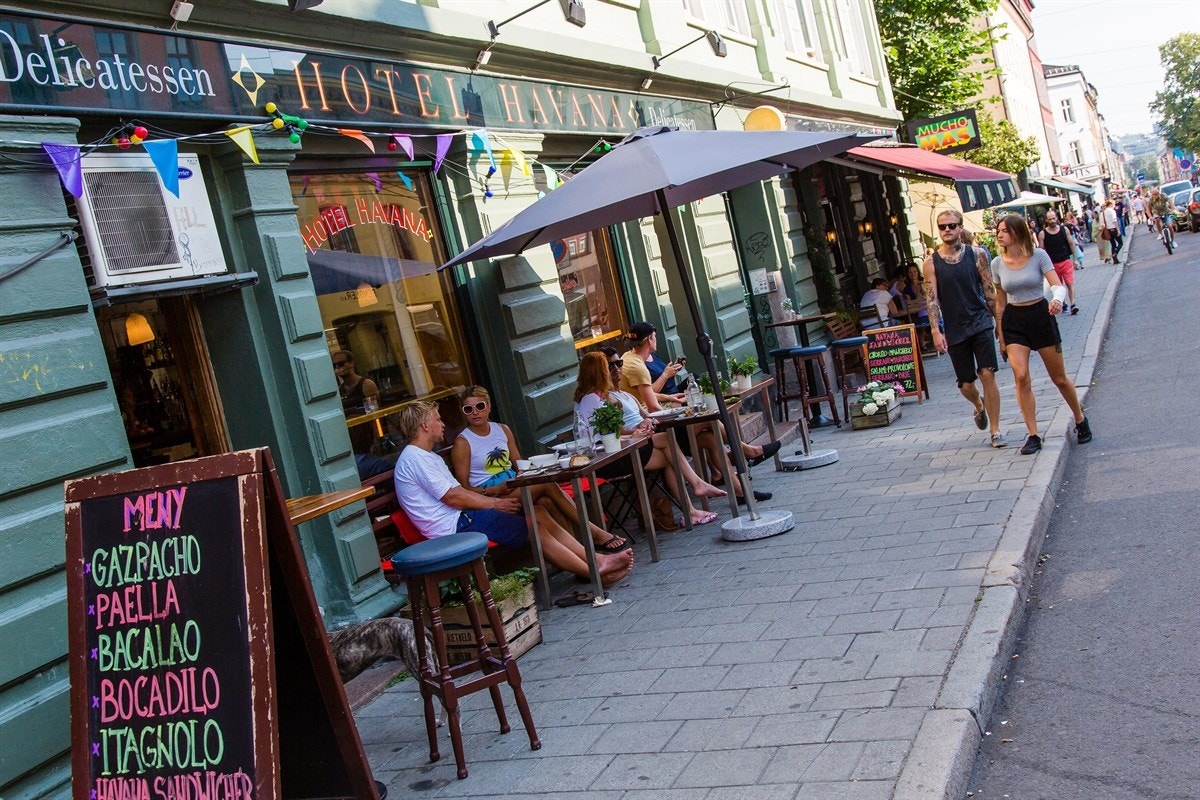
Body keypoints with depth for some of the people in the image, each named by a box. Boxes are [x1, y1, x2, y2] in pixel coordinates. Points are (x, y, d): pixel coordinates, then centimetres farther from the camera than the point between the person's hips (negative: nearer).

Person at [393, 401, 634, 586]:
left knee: (538, 512, -1)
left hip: (462, 518, 10)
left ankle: (596, 559, -4)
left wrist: (497, 501, 6)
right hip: (456, 526, -10)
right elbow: (453, 497, -15)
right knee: (535, 527, -13)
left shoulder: (428, 457, 22)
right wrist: (495, 503, -6)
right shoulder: (414, 459, -11)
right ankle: (594, 571, -7)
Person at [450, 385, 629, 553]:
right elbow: (464, 487, -6)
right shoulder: (462, 443, -4)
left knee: (549, 502, -29)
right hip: (489, 497, -6)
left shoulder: (502, 430, 13)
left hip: (513, 484, 6)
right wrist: (495, 490, -20)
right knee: (547, 483, -25)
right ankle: (592, 532, -18)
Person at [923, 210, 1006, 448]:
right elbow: (931, 299, -4)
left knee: (987, 374, -12)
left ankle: (995, 431, -2)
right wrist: (936, 331, -13)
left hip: (980, 323, -1)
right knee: (966, 385, 8)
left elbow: (989, 291, 3)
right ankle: (979, 406, 44)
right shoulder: (931, 263, 0)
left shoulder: (976, 255, 1)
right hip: (954, 330, 1)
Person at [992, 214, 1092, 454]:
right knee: (1021, 376, -15)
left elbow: (1057, 284, -17)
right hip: (1014, 320, 2)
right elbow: (1000, 301, 8)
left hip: (1040, 315, -2)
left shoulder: (1038, 255, -8)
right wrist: (1001, 334, 9)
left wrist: (1058, 299, -41)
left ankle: (1080, 420, 34)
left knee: (1059, 378, 8)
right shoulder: (997, 264, 0)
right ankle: (1033, 435, -7)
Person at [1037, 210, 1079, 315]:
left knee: (1070, 283, -11)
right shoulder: (1042, 234, -5)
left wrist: (1074, 259, 4)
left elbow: (1071, 244, 5)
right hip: (1053, 264, 0)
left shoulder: (1064, 229, 0)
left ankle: (1072, 304, -15)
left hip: (1066, 261, 0)